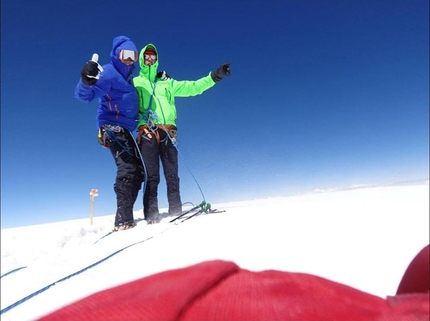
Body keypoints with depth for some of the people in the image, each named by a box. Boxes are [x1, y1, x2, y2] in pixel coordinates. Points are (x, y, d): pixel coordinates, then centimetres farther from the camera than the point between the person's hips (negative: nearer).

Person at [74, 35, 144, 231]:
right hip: (113, 127, -9)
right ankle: (123, 220, -16)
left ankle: (125, 216, 12)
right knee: (128, 169, -19)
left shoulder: (126, 76, 22)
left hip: (123, 129, 9)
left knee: (137, 171, 6)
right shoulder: (109, 72, -5)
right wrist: (87, 81, -35)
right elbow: (83, 96, -15)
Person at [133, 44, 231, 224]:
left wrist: (214, 77, 11)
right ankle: (151, 215, -5)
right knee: (152, 176, -9)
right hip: (147, 132, -2)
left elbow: (193, 87, 18)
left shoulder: (167, 83, 25)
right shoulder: (135, 83, 19)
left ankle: (176, 212, 3)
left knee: (172, 175, -2)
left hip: (167, 132, 2)